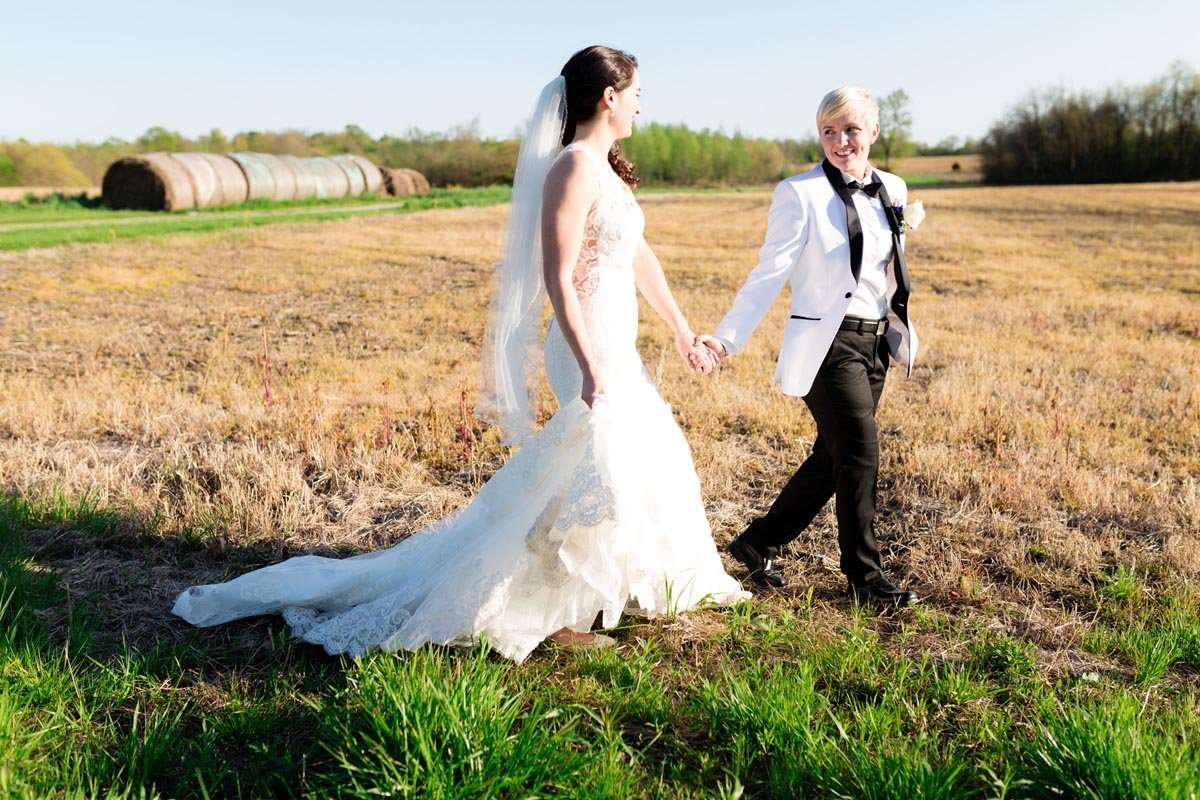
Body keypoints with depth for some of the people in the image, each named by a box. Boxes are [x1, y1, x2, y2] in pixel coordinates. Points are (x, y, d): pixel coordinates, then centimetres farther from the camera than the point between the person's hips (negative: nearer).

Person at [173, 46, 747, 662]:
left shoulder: (605, 167, 12)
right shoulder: (573, 168, -17)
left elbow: (639, 256, 20)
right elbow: (558, 278, -23)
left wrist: (681, 329, 26)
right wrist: (590, 369, -27)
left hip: (617, 351, 10)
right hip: (592, 352, -10)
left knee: (649, 461, 20)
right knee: (595, 479, -8)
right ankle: (545, 615, 6)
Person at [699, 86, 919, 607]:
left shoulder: (891, 189, 9)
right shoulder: (801, 193, -9)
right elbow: (770, 273, -12)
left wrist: (898, 334, 21)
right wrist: (727, 337, -21)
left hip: (877, 343, 7)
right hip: (827, 344, -7)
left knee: (833, 458, 11)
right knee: (860, 454, -10)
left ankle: (757, 545, 25)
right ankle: (864, 575, 8)